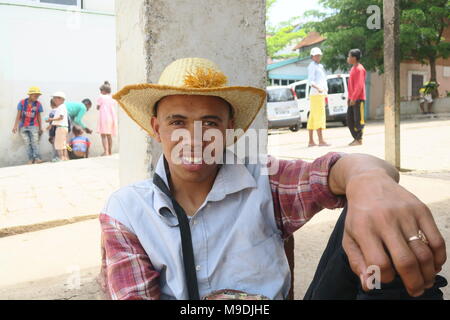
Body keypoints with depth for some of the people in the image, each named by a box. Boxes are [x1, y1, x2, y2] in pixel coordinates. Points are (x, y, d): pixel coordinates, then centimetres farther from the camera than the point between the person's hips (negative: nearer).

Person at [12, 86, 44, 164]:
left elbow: (38, 116, 4)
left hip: (33, 126, 0)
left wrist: (40, 128, 6)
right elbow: (18, 115, -2)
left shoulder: (38, 104, -2)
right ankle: (30, 159, 2)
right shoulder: (22, 103, -5)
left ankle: (37, 158, -11)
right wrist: (15, 126, -7)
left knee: (35, 142, -10)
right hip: (23, 126, 0)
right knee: (27, 143, 0)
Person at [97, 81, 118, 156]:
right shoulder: (113, 98, 13)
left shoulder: (101, 97, -1)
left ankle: (105, 151, -19)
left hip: (104, 117, -6)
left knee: (103, 135, -7)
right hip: (112, 118, 6)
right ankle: (110, 152, 20)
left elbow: (98, 108, 5)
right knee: (109, 135, 14)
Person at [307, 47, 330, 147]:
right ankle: (321, 141, -18)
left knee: (312, 118, 6)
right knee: (319, 116, -14)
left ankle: (311, 141, 7)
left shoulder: (320, 66, 23)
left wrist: (325, 93, 23)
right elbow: (310, 81, -17)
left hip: (321, 94, 9)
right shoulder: (312, 66, -5)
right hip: (316, 94, -9)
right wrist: (318, 88, -34)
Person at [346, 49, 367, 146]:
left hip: (358, 99, -9)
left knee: (358, 120, -3)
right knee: (349, 120, 9)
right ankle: (356, 138, 18)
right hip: (352, 99, 9)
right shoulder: (353, 68, 16)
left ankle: (359, 140, 3)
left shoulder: (359, 69, -13)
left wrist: (354, 98, -21)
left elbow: (359, 86, -19)